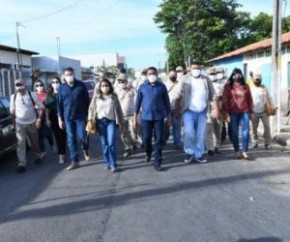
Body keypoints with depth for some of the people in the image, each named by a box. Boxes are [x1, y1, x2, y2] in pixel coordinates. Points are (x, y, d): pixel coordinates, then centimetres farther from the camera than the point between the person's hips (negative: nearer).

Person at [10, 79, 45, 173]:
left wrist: (39, 119, -11)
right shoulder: (13, 97, 0)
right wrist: (14, 122, 7)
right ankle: (22, 164, -8)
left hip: (32, 123, -1)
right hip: (19, 124, 1)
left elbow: (41, 107, -4)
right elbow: (12, 111, 10)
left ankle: (38, 156, 37)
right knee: (21, 144, -7)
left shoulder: (32, 95, -8)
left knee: (34, 142, 13)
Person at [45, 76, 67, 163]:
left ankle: (61, 154, 0)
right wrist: (47, 119, 2)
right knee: (57, 136, 7)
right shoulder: (49, 94, 8)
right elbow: (47, 107, 7)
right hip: (53, 118, 3)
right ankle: (62, 153, 18)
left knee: (62, 135, -4)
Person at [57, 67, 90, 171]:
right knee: (71, 139, 4)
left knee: (82, 136, -6)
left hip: (81, 116, -2)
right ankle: (74, 162, 13)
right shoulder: (62, 88, 3)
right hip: (68, 117, 2)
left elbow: (87, 101, 2)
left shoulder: (81, 85, -3)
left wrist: (88, 115, 0)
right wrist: (60, 118, 2)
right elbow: (59, 104, 6)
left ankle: (85, 149, 30)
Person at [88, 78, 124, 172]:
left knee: (111, 143, -10)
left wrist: (121, 121, 7)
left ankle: (113, 164, -3)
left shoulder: (114, 97, 6)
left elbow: (119, 110, 8)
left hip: (111, 121, -1)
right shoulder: (96, 97, 7)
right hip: (100, 121, 2)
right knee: (104, 143, 7)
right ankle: (107, 162, 18)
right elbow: (91, 108, 7)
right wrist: (90, 119, -7)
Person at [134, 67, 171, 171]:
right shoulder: (142, 87, 2)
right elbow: (138, 102, 5)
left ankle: (157, 162, 11)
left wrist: (169, 117, 6)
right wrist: (135, 117, 3)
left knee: (159, 139, 1)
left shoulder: (162, 86, 0)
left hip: (159, 117, 0)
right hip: (146, 117, 1)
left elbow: (166, 102, 5)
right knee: (146, 138, 6)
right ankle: (148, 153, 37)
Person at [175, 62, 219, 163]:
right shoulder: (185, 80, 2)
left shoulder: (206, 80, 8)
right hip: (189, 111, -2)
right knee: (189, 132, -14)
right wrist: (178, 110, -3)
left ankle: (199, 154, 19)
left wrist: (216, 109, -2)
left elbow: (213, 96, 7)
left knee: (201, 134, 6)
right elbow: (179, 97, 1)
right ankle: (189, 152, 8)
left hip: (202, 112, 3)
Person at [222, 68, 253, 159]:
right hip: (233, 113, -2)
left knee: (245, 131, -3)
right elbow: (225, 100, -3)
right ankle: (237, 152, 13)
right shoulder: (228, 86, 1)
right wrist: (227, 114, -8)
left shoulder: (245, 86, 11)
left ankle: (245, 151, 4)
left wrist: (250, 111, 7)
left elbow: (249, 99, 13)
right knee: (234, 133, 2)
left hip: (245, 112, 2)